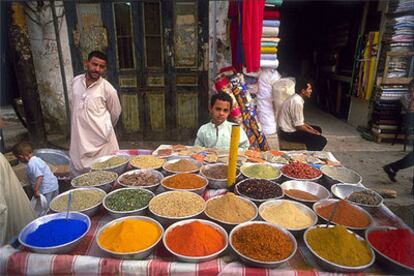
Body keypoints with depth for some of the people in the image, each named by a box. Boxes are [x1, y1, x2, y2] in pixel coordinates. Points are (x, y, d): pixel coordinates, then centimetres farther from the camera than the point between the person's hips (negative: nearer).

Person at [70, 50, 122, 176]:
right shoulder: (76, 81, 3)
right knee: (78, 176, 14)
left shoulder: (107, 88, -11)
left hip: (101, 141, -4)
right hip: (79, 140, 4)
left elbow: (115, 113, 4)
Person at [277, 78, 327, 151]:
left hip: (289, 127, 10)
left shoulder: (296, 98, 6)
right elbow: (299, 125, -22)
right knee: (322, 141, -11)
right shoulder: (297, 102, -24)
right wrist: (314, 133, -9)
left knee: (318, 129, 22)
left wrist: (311, 128, 8)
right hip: (289, 133, -10)